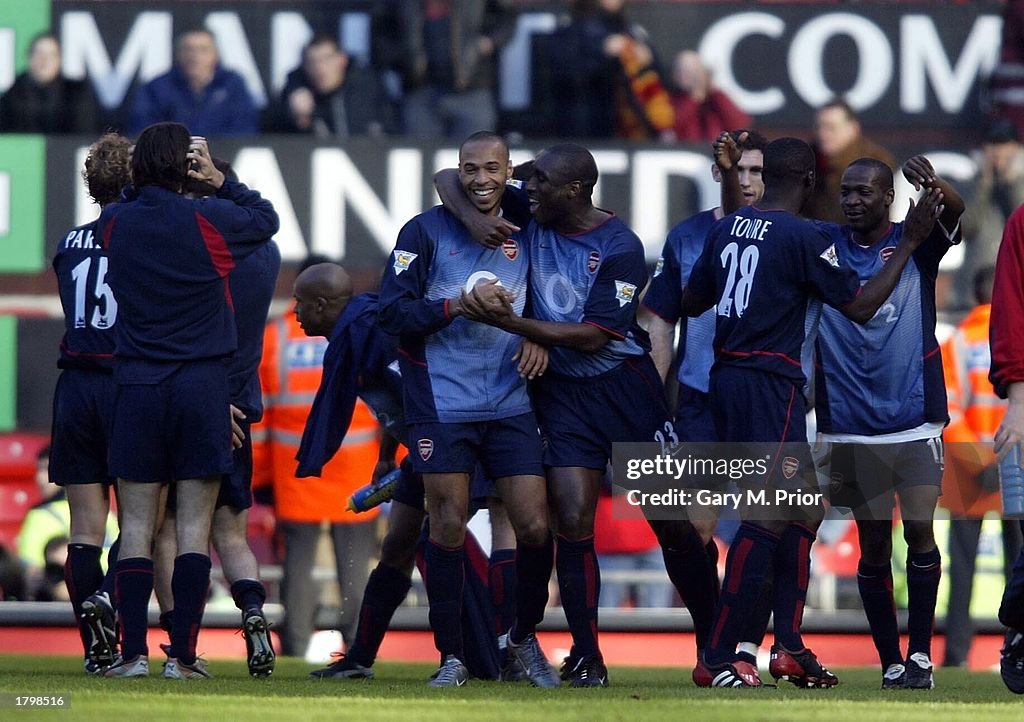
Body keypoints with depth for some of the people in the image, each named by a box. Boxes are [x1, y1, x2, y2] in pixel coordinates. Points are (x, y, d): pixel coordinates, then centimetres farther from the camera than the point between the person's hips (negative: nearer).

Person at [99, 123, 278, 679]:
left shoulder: (114, 223, 0)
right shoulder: (208, 219, -7)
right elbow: (266, 218, 12)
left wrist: (145, 178, 16)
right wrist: (218, 179, 11)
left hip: (137, 387, 2)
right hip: (202, 387, -1)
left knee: (137, 524, 4)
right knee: (194, 526, 1)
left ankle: (132, 653, -2)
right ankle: (182, 655, -3)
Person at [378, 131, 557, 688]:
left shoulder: (524, 235, 11)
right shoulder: (426, 231, -1)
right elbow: (391, 311, -6)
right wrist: (456, 306, -18)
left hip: (509, 405, 3)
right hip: (442, 406, -3)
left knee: (535, 527, -2)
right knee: (449, 529, -2)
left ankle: (524, 638, 20)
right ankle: (451, 656, 9)